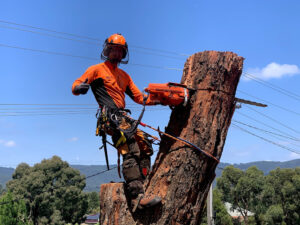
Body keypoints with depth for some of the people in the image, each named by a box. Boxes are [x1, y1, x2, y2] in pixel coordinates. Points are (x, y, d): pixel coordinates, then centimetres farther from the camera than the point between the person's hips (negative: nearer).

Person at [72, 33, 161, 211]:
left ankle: (142, 187, 2)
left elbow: (138, 97, 26)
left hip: (123, 117, 8)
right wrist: (80, 87, -24)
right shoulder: (97, 69, 9)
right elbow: (75, 87, 1)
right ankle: (137, 197, -32)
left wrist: (158, 100, 12)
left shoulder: (124, 76, 29)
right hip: (111, 116, -8)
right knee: (131, 153, -24)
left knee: (145, 147, 2)